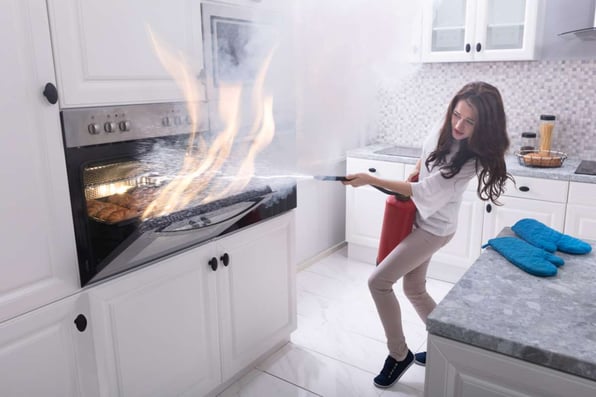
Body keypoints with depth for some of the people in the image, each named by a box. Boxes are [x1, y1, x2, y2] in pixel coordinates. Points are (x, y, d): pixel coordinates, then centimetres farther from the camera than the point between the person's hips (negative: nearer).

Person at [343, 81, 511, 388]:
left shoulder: (472, 159, -28)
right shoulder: (444, 130, -7)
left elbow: (423, 191, -25)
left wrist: (370, 180, -24)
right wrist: (416, 172, 2)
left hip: (433, 229, -8)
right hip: (417, 220, 8)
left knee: (378, 282, -10)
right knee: (414, 289, 16)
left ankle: (399, 355, 9)